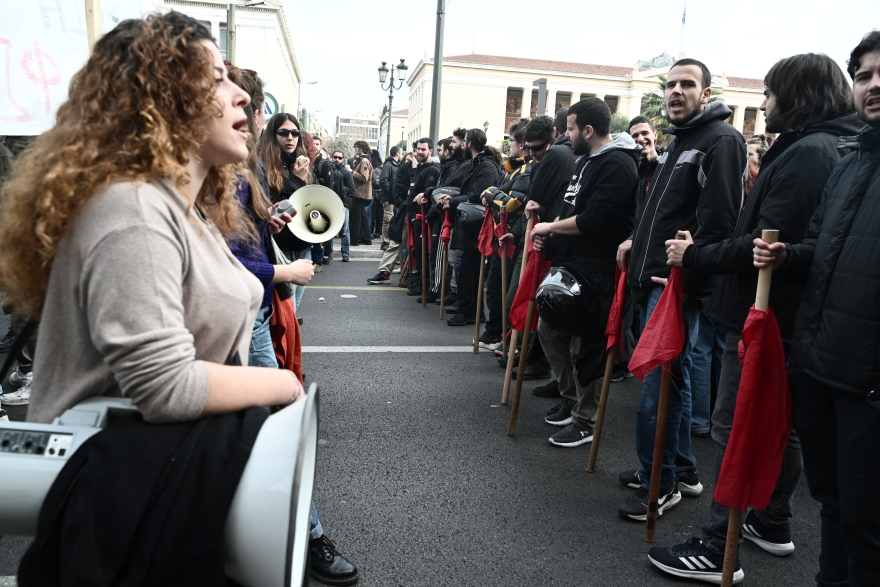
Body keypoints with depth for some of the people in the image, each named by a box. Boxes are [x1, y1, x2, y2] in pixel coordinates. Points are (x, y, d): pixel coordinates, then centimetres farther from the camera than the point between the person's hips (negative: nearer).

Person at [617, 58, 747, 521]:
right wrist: (639, 240, 16)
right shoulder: (678, 142, 21)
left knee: (658, 383, -6)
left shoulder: (721, 140, -9)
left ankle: (659, 482, 9)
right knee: (670, 377, 15)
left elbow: (719, 221, -19)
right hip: (654, 279, 10)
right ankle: (681, 470, 29)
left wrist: (685, 275, -21)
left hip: (679, 284, -10)